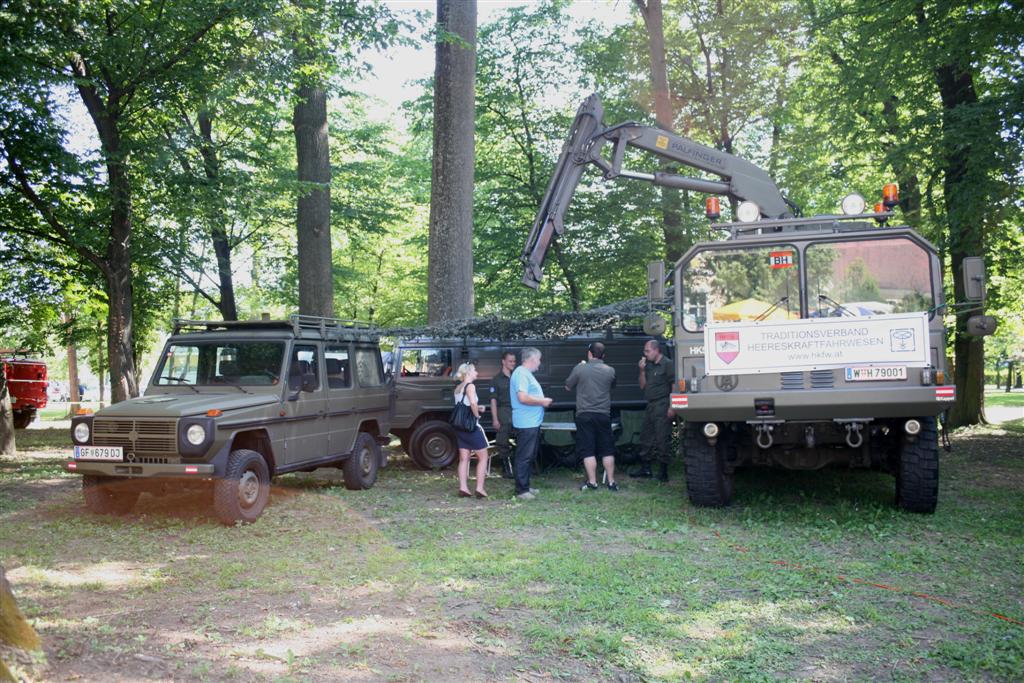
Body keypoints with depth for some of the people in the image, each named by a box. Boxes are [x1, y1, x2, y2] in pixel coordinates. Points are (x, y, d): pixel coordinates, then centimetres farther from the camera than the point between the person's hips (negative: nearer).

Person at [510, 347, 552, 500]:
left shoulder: (526, 374, 19)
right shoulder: (521, 373, -15)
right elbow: (523, 397, -25)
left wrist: (542, 400, 12)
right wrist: (542, 401, -14)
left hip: (532, 423, 11)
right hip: (526, 423, -11)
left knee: (530, 456, 16)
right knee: (524, 457, -7)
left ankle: (525, 486, 24)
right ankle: (521, 491, -4)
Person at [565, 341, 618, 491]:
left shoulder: (579, 369, -8)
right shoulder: (610, 371, 0)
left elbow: (568, 387, 7)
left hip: (584, 415, -2)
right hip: (603, 415, 2)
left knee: (588, 451, 3)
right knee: (607, 451, 9)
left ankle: (592, 482, 3)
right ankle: (611, 482, 10)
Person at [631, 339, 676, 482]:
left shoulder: (667, 364, -7)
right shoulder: (649, 365, 16)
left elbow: (674, 386, -12)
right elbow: (642, 386, 17)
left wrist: (671, 407, -18)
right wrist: (642, 371, 3)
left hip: (662, 406, -8)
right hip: (650, 406, 8)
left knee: (663, 439, -5)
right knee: (646, 438, 12)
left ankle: (663, 471, 0)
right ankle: (645, 468, 21)